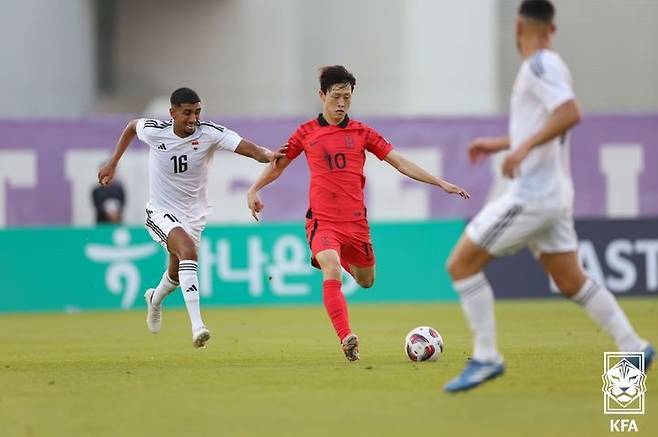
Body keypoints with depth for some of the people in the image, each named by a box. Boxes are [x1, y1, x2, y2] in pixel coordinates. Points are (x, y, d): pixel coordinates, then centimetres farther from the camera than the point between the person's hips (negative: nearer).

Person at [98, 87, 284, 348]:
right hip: (161, 212, -3)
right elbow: (132, 126, 9)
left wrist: (268, 156, -51)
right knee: (188, 251, -31)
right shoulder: (153, 131, -15)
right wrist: (113, 163, 12)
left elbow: (247, 147, -31)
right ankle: (197, 327, -39)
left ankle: (155, 299, 60)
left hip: (194, 216, 3)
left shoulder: (210, 134, -18)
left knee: (177, 272, 21)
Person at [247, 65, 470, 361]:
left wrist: (441, 184, 2)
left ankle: (342, 258, 50)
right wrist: (254, 189, 3)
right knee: (331, 271, -28)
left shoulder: (361, 132, 6)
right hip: (322, 222, -3)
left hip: (356, 222, 3)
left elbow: (400, 163, 7)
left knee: (366, 281, 14)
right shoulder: (307, 133, 4)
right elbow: (278, 165, 17)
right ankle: (346, 339, -35)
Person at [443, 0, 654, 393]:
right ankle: (633, 347, 11)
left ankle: (486, 358, -4)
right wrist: (500, 143, 30)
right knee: (571, 282, 14)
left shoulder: (540, 65, -14)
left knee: (461, 265, -4)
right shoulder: (548, 66, 15)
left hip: (531, 194, -10)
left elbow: (571, 113, -29)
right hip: (553, 195, 10)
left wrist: (524, 147, -29)